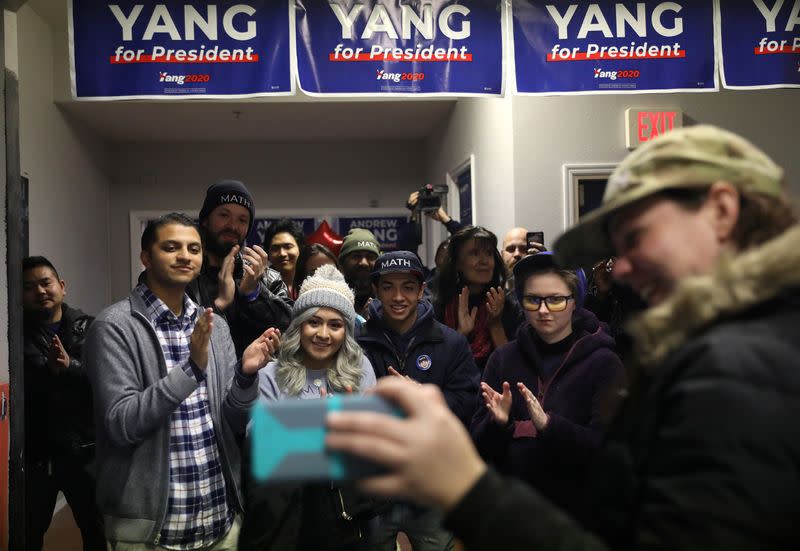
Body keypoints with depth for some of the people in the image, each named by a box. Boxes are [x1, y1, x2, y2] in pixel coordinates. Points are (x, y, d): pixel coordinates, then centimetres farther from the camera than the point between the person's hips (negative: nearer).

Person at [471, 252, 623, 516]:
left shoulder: (603, 363, -9)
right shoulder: (503, 358, -1)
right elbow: (479, 446, -1)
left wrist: (548, 424, -30)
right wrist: (497, 423, -21)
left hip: (578, 504, -2)